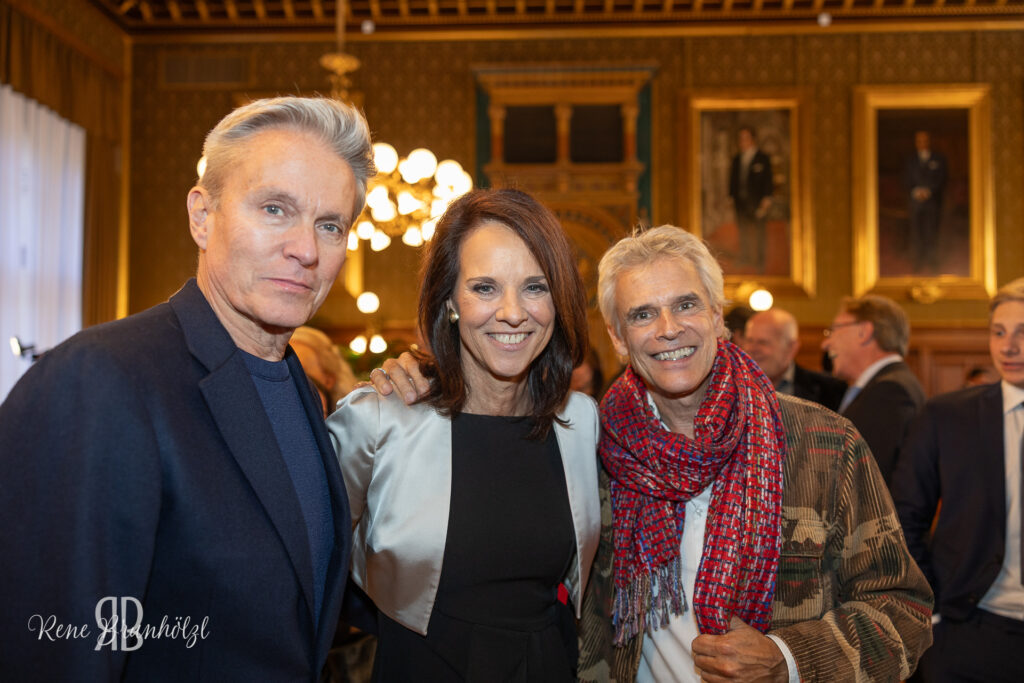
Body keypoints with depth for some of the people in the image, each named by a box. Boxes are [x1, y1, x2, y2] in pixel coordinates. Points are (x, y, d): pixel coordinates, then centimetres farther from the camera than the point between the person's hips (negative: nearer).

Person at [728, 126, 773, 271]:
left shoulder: (762, 158, 1)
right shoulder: (736, 159, 13)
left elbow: (767, 180, -2)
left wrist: (766, 199, -9)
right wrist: (732, 196, 9)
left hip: (756, 200, -4)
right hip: (740, 201, 4)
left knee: (758, 231, -3)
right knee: (742, 231, 7)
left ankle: (759, 262, 3)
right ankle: (744, 259, 16)